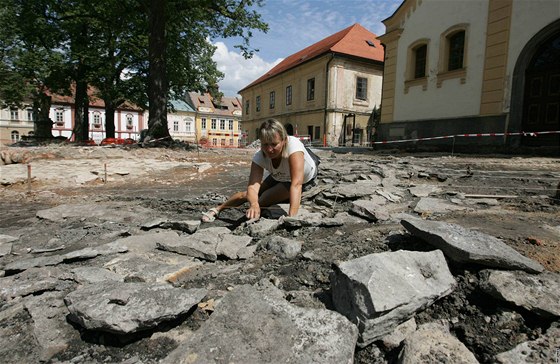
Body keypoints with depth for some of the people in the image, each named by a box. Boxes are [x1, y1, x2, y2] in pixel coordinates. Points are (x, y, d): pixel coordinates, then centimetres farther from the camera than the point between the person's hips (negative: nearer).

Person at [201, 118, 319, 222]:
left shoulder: (293, 145, -44)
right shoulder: (259, 157, -33)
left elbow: (296, 184, -53)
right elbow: (252, 186, -44)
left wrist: (292, 215, -64)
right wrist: (254, 204, -66)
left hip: (306, 178, -3)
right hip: (279, 177, 3)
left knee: (263, 201, -15)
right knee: (247, 195, -1)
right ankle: (217, 209, 21)